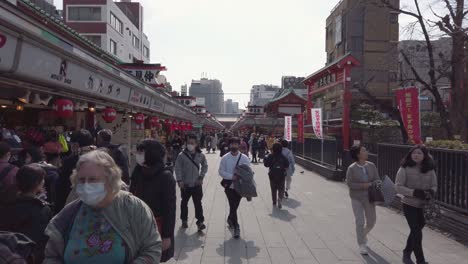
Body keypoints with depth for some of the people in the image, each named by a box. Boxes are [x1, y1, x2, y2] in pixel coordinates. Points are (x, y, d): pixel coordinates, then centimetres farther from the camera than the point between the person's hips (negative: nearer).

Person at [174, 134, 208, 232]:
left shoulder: (200, 155, -3)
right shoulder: (182, 155, -10)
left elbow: (205, 166, 11)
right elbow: (178, 168, -8)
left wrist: (201, 177, 3)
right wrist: (179, 180, -14)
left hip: (197, 184, 1)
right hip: (185, 184, 0)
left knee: (198, 203, 3)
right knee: (184, 202, 16)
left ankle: (200, 221, 9)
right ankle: (184, 220, 32)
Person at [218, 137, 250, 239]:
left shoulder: (244, 158, -4)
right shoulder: (225, 158, -5)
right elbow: (221, 171, -5)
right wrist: (231, 176, -19)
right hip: (229, 186, -1)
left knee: (234, 206, 13)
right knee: (233, 206, -6)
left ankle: (230, 219, 43)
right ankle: (236, 226, 8)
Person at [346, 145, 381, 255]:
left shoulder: (371, 165, -2)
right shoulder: (351, 168, -12)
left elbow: (377, 180, 0)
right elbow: (349, 184, -12)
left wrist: (370, 184, -21)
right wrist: (363, 185, -23)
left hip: (369, 198, 4)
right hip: (357, 198, -4)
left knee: (371, 221, 13)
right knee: (360, 222, -3)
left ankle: (363, 234, 44)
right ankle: (361, 245, 13)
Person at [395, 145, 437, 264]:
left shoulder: (430, 170, 0)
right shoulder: (405, 168, -12)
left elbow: (434, 185, 6)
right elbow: (398, 186, -13)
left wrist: (431, 192, -17)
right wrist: (413, 192, -26)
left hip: (424, 205, 5)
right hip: (410, 205, -5)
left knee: (416, 230, 19)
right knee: (417, 232, -4)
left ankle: (407, 253, 40)